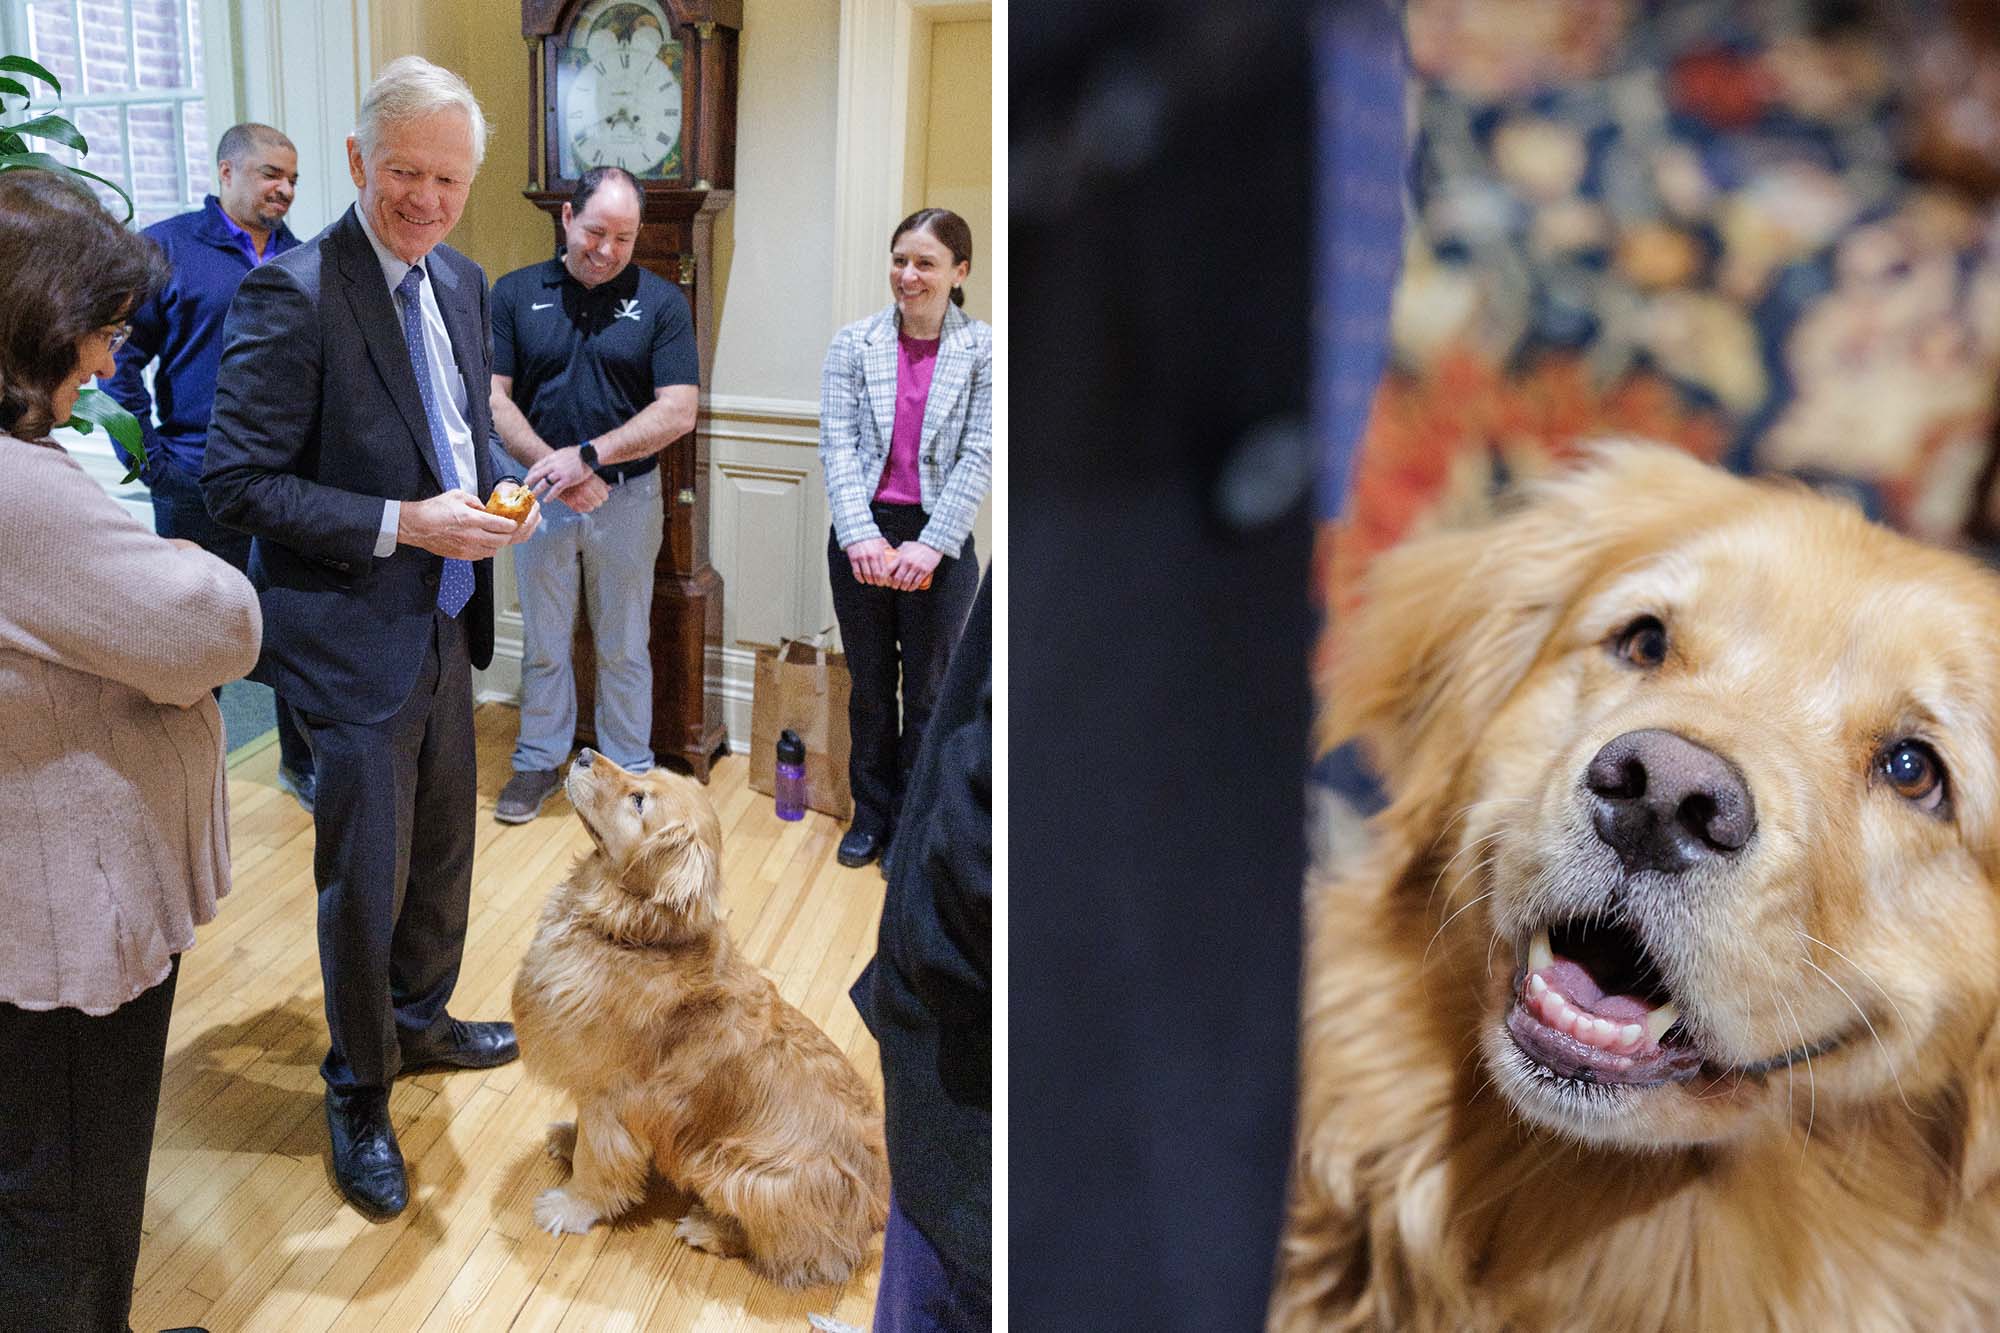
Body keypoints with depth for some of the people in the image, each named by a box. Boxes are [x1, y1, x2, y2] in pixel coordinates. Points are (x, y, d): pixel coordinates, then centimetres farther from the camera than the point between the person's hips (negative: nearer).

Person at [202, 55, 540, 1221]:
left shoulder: (463, 283, 6)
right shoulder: (292, 295, -19)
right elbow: (241, 483, -19)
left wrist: (495, 494, -2)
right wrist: (404, 524, -24)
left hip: (446, 623, 8)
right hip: (353, 641, -8)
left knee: (444, 849, 22)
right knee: (366, 883, 4)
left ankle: (420, 1020, 45)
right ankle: (360, 1096, 25)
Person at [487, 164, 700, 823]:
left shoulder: (661, 300, -4)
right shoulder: (515, 293, 1)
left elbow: (678, 411, -12)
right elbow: (493, 398, -3)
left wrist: (588, 456, -19)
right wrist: (554, 468, -16)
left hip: (628, 497, -1)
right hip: (542, 495, 1)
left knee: (624, 647, 11)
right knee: (542, 643, 14)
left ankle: (628, 769, 24)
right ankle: (540, 761, 29)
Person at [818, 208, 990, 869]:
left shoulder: (982, 350, -4)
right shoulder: (854, 343, 1)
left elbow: (979, 456, -8)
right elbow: (837, 444, -4)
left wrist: (931, 545, -16)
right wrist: (859, 534, -16)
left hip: (941, 542, -1)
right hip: (861, 535, 2)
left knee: (927, 692, 10)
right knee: (869, 686, 14)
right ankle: (871, 814, 30)